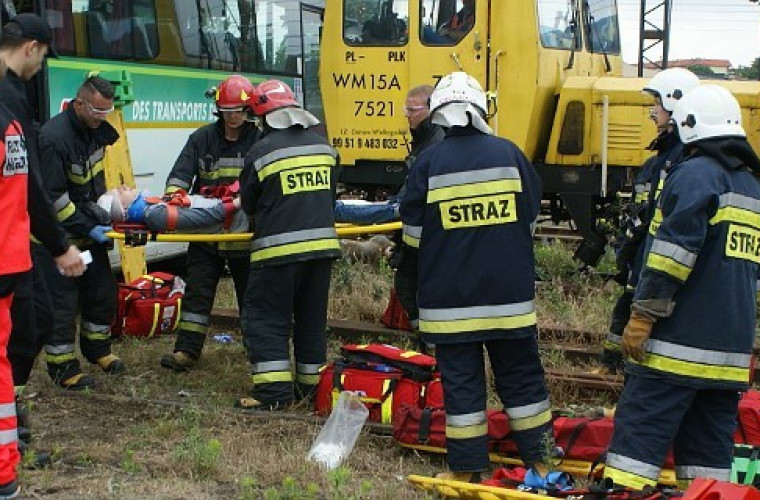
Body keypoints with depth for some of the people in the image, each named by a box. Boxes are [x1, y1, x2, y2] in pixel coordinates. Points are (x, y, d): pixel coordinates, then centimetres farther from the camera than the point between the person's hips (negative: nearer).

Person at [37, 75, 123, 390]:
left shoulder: (95, 129, 1)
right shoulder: (55, 137, -24)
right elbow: (53, 197, -24)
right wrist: (88, 228, -21)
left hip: (88, 225, 8)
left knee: (102, 289, 13)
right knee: (63, 299, -3)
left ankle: (97, 348, 32)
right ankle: (62, 367, 9)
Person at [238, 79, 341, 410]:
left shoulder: (261, 151, -8)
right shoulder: (323, 146, 7)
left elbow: (248, 204, 4)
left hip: (279, 248, -5)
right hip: (322, 244, 5)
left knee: (266, 319, 4)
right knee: (312, 317, 15)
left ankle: (273, 390, -1)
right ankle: (310, 385, 22)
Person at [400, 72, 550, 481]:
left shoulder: (429, 162, -8)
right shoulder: (509, 153, -2)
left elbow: (413, 232, -2)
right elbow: (531, 215, 8)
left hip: (450, 296, -2)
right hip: (510, 293, 2)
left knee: (461, 378, 6)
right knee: (521, 373, 13)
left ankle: (466, 468, 12)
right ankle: (539, 458, 21)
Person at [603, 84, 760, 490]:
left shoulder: (695, 174, -8)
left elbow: (674, 254, -18)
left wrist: (641, 318, -15)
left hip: (680, 343, -8)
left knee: (639, 431, -6)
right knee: (709, 447, 12)